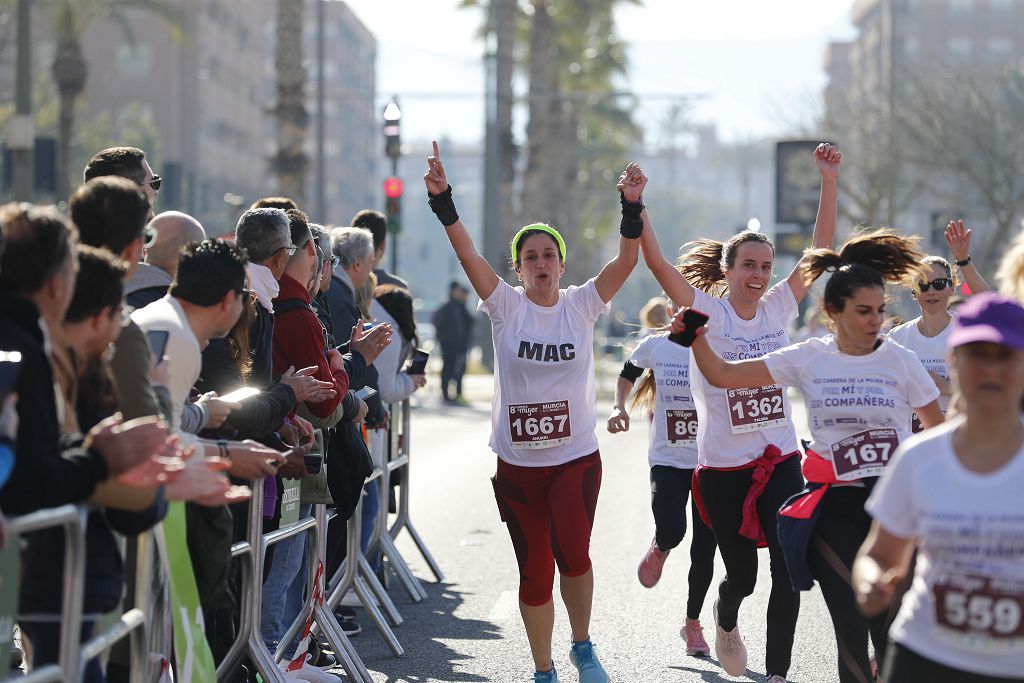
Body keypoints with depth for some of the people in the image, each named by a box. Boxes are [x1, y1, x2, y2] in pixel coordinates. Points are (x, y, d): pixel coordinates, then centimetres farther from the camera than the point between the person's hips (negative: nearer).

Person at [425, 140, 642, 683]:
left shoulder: (582, 305, 1)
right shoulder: (505, 306, -1)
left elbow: (627, 258, -11)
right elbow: (466, 252, -14)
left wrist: (632, 207, -27)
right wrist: (442, 200, -28)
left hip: (576, 457, -1)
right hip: (517, 463, 1)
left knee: (572, 555, -20)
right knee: (534, 571, 5)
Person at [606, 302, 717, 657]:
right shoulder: (654, 346, -1)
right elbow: (627, 373, 19)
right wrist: (619, 406, 3)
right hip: (667, 461, 0)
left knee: (704, 549, 2)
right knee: (671, 532, -23)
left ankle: (693, 622, 25)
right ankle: (659, 549, 17)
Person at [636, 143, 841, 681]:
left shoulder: (778, 309, 3)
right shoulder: (707, 313, -7)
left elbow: (821, 250, 0)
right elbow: (657, 264, -18)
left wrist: (829, 182, -8)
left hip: (780, 460, 3)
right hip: (723, 468, -3)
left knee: (789, 571, -5)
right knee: (742, 573, 6)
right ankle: (725, 620, 42)